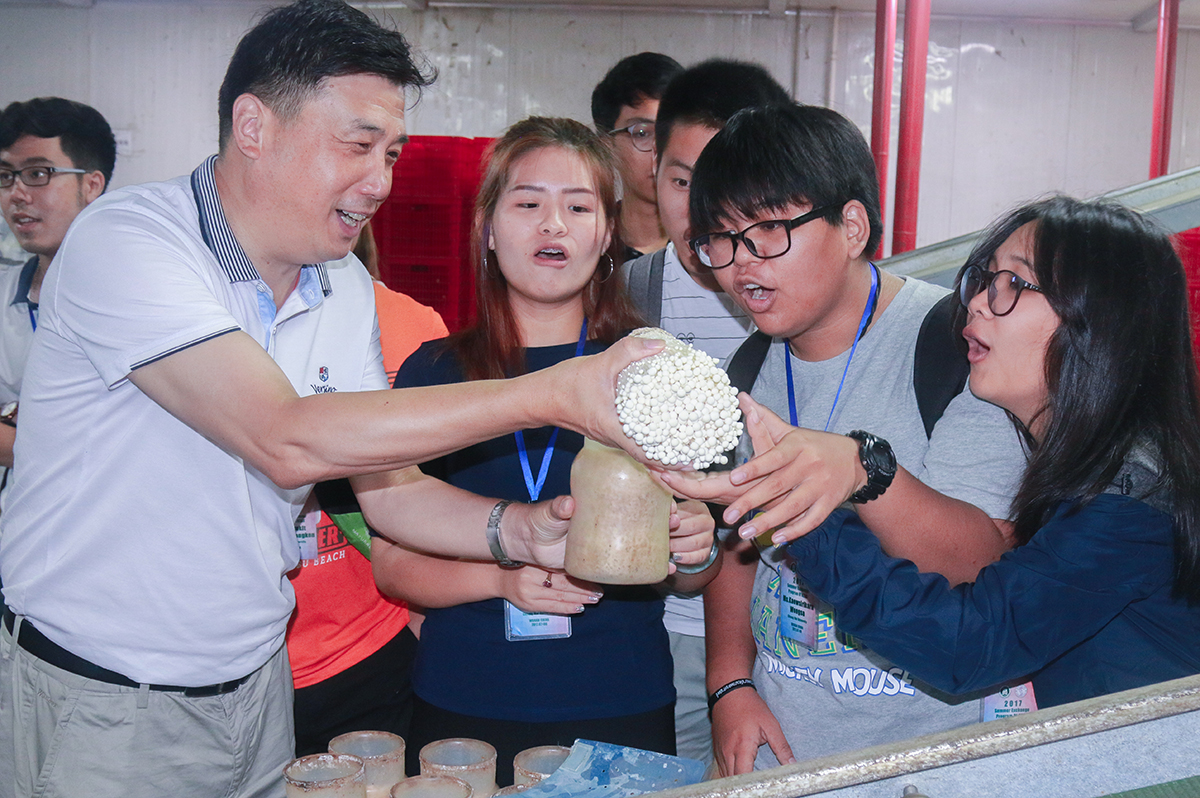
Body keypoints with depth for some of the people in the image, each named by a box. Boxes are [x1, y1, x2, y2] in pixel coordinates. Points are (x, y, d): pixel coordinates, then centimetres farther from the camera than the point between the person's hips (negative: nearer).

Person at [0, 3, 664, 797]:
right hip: (96, 705, -5)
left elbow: (391, 486, 2)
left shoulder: (347, 290, 1)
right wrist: (552, 394, -32)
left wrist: (520, 531, -18)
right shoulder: (126, 240, -22)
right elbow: (288, 441, -32)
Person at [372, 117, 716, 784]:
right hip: (462, 710, 0)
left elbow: (692, 578, 5)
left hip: (622, 710, 0)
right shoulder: (434, 373, -2)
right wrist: (502, 578, -17)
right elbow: (391, 563, -1)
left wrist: (696, 548, -17)